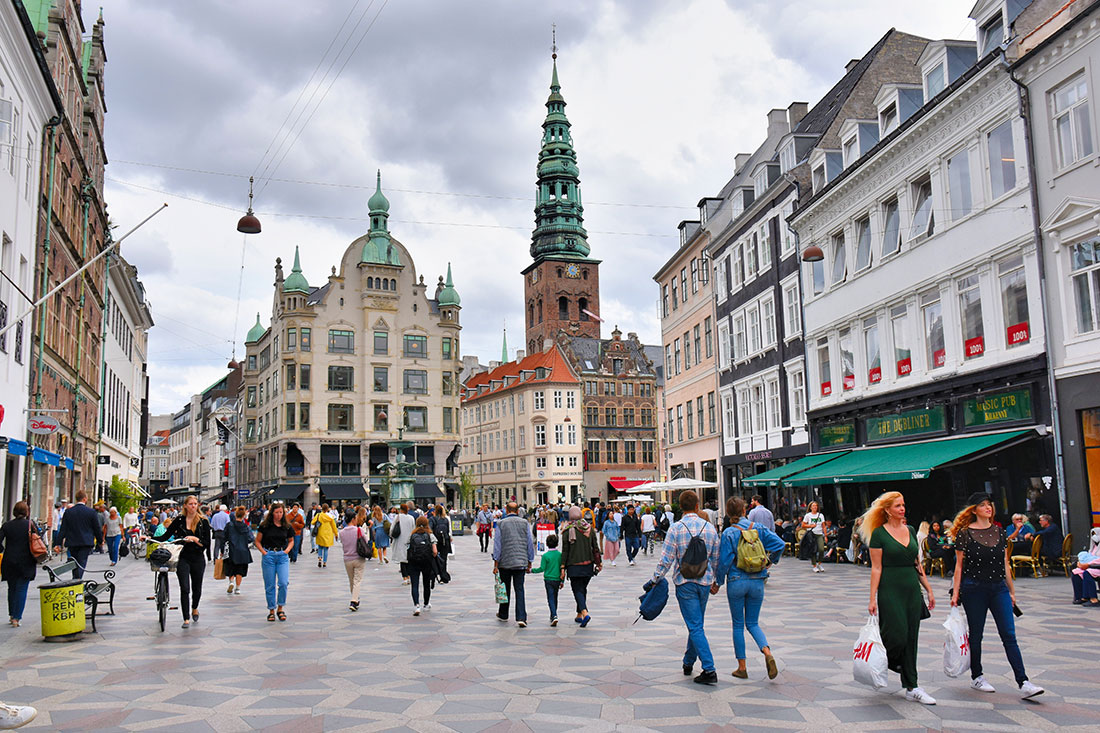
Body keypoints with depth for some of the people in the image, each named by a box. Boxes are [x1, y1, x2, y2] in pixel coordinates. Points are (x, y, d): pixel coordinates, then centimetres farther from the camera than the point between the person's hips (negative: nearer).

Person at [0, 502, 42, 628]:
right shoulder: (30, 525, -6)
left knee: (12, 588, 17)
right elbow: (40, 540, -7)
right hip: (26, 563, -2)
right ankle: (16, 618, -5)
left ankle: (12, 615, 24)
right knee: (21, 589, 2)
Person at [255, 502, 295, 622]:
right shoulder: (265, 526, -1)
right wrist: (264, 552, -6)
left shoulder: (287, 527, 5)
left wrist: (287, 550, 2)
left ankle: (280, 608, 5)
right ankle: (271, 610, 16)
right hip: (268, 556, -1)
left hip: (282, 556, 1)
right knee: (270, 585, 4)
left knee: (283, 583, -12)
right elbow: (257, 541, 6)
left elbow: (291, 541, 19)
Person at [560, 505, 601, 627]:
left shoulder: (567, 530, -9)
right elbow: (595, 548, 5)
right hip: (588, 564, 4)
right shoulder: (589, 528, 2)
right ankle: (579, 615, 22)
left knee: (577, 590, 0)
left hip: (574, 566, -4)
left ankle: (585, 613, -20)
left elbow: (565, 550, -8)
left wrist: (563, 567, -5)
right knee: (583, 589, 17)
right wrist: (599, 562, 12)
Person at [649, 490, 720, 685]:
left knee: (695, 627, -2)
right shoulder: (710, 528, 0)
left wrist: (654, 581, -1)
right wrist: (713, 580, 23)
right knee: (696, 624, 19)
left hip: (685, 583, -4)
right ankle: (688, 662, 31)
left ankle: (709, 670, -8)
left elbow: (666, 560, -12)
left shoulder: (675, 529, -11)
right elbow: (715, 559, 7)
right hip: (705, 582, 4)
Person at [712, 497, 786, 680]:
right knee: (753, 623, 14)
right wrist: (769, 561, 11)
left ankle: (742, 667, 13)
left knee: (738, 624, 10)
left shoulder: (729, 533, -9)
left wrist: (717, 583, 3)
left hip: (736, 582, -3)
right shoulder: (759, 528, -1)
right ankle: (767, 653, -12)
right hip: (757, 582, 3)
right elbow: (780, 544, -6)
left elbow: (724, 561, -9)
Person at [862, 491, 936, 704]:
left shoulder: (910, 530, 11)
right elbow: (876, 568, -9)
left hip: (912, 590, 6)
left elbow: (917, 564, 17)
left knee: (910, 639, 7)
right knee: (897, 636, -10)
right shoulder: (879, 533, -7)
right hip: (890, 590, -6)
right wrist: (872, 599, -11)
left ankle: (912, 688, 12)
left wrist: (929, 589, 13)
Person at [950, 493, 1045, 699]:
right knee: (976, 635, 7)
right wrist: (955, 593, -5)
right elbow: (959, 565, -2)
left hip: (999, 588, 3)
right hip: (974, 589, -3)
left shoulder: (999, 531, 8)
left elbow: (1005, 564, 13)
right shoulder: (965, 533, -5)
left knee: (1009, 635, -3)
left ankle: (1023, 683, -6)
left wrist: (1012, 591, 14)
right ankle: (976, 677, 22)